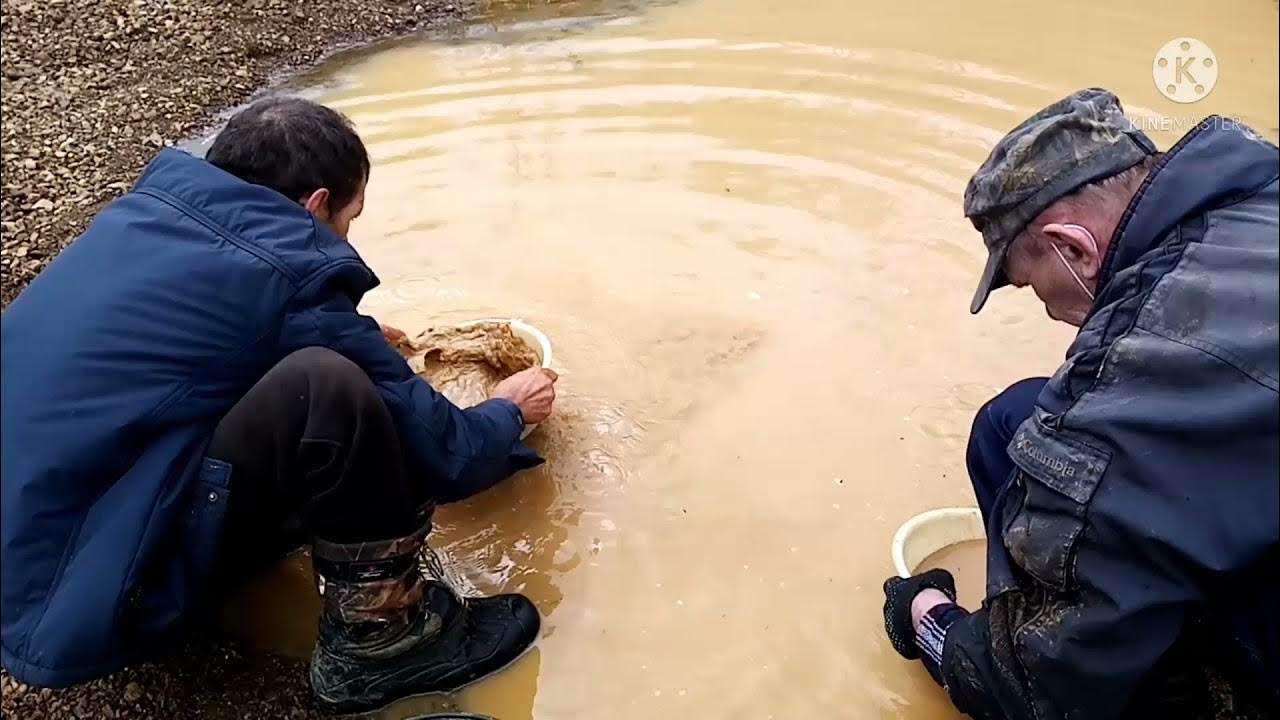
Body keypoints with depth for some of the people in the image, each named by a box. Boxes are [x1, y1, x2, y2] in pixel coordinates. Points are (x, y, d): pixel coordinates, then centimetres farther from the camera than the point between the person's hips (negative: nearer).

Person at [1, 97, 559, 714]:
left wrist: (358, 341, 32)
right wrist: (509, 412, 12)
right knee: (328, 386, -23)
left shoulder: (149, 207, 6)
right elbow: (439, 455, -9)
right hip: (79, 609, -9)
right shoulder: (286, 276, -16)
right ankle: (378, 637, -4)